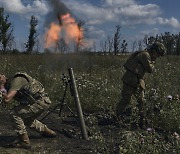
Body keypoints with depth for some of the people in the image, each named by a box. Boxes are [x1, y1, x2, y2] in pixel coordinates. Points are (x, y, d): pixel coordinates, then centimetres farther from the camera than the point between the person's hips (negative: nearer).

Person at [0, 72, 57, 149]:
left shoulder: (16, 80, -20)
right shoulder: (9, 85, 9)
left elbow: (6, 100, -31)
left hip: (41, 102, -10)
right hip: (43, 102, 10)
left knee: (15, 114, -13)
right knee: (26, 120, 29)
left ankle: (24, 142, -5)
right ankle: (47, 131, 41)